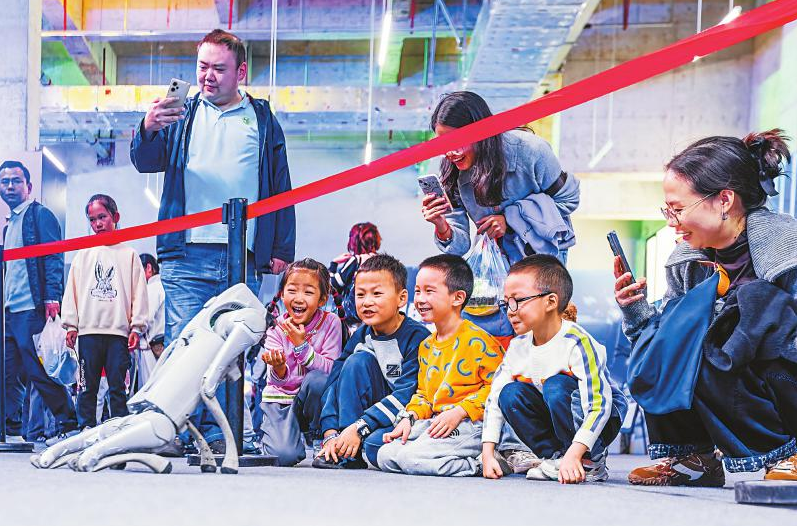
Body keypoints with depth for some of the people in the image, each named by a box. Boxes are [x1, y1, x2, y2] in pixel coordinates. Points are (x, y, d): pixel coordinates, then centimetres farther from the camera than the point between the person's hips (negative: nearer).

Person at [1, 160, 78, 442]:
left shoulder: (40, 215, -2)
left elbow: (53, 258, -11)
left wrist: (52, 297, -21)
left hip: (31, 309, -8)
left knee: (39, 372, -10)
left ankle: (68, 425, -4)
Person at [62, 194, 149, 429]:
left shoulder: (128, 254, 10)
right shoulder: (83, 255, 14)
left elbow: (139, 292, 6)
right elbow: (72, 290, 12)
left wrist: (137, 327, -2)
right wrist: (71, 324, 3)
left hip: (119, 331, -1)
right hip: (88, 330, 1)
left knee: (118, 387, -1)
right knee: (88, 386, 2)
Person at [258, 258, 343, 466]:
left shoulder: (330, 322, -10)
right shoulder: (276, 327, -7)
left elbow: (331, 370, -19)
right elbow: (278, 380, -16)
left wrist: (301, 345, -28)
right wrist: (278, 367, -39)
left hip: (312, 400, 0)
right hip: (280, 398, 0)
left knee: (317, 380, -35)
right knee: (284, 456, -25)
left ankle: (317, 438, -8)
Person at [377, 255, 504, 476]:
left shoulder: (477, 340, -10)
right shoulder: (426, 346, 16)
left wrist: (458, 412, -20)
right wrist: (409, 418, 5)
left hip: (470, 424, -8)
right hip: (434, 422, 8)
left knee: (409, 457, -25)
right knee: (385, 456, -5)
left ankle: (479, 463, -8)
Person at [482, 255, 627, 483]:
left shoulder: (576, 342, -26)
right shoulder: (518, 346, -5)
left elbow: (598, 407, -31)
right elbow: (495, 398, -3)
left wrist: (573, 454, -40)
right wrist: (487, 453, -13)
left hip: (604, 422, -6)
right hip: (557, 420, 6)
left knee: (557, 386, -32)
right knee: (510, 394, -15)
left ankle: (590, 462, -16)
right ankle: (554, 456, -6)